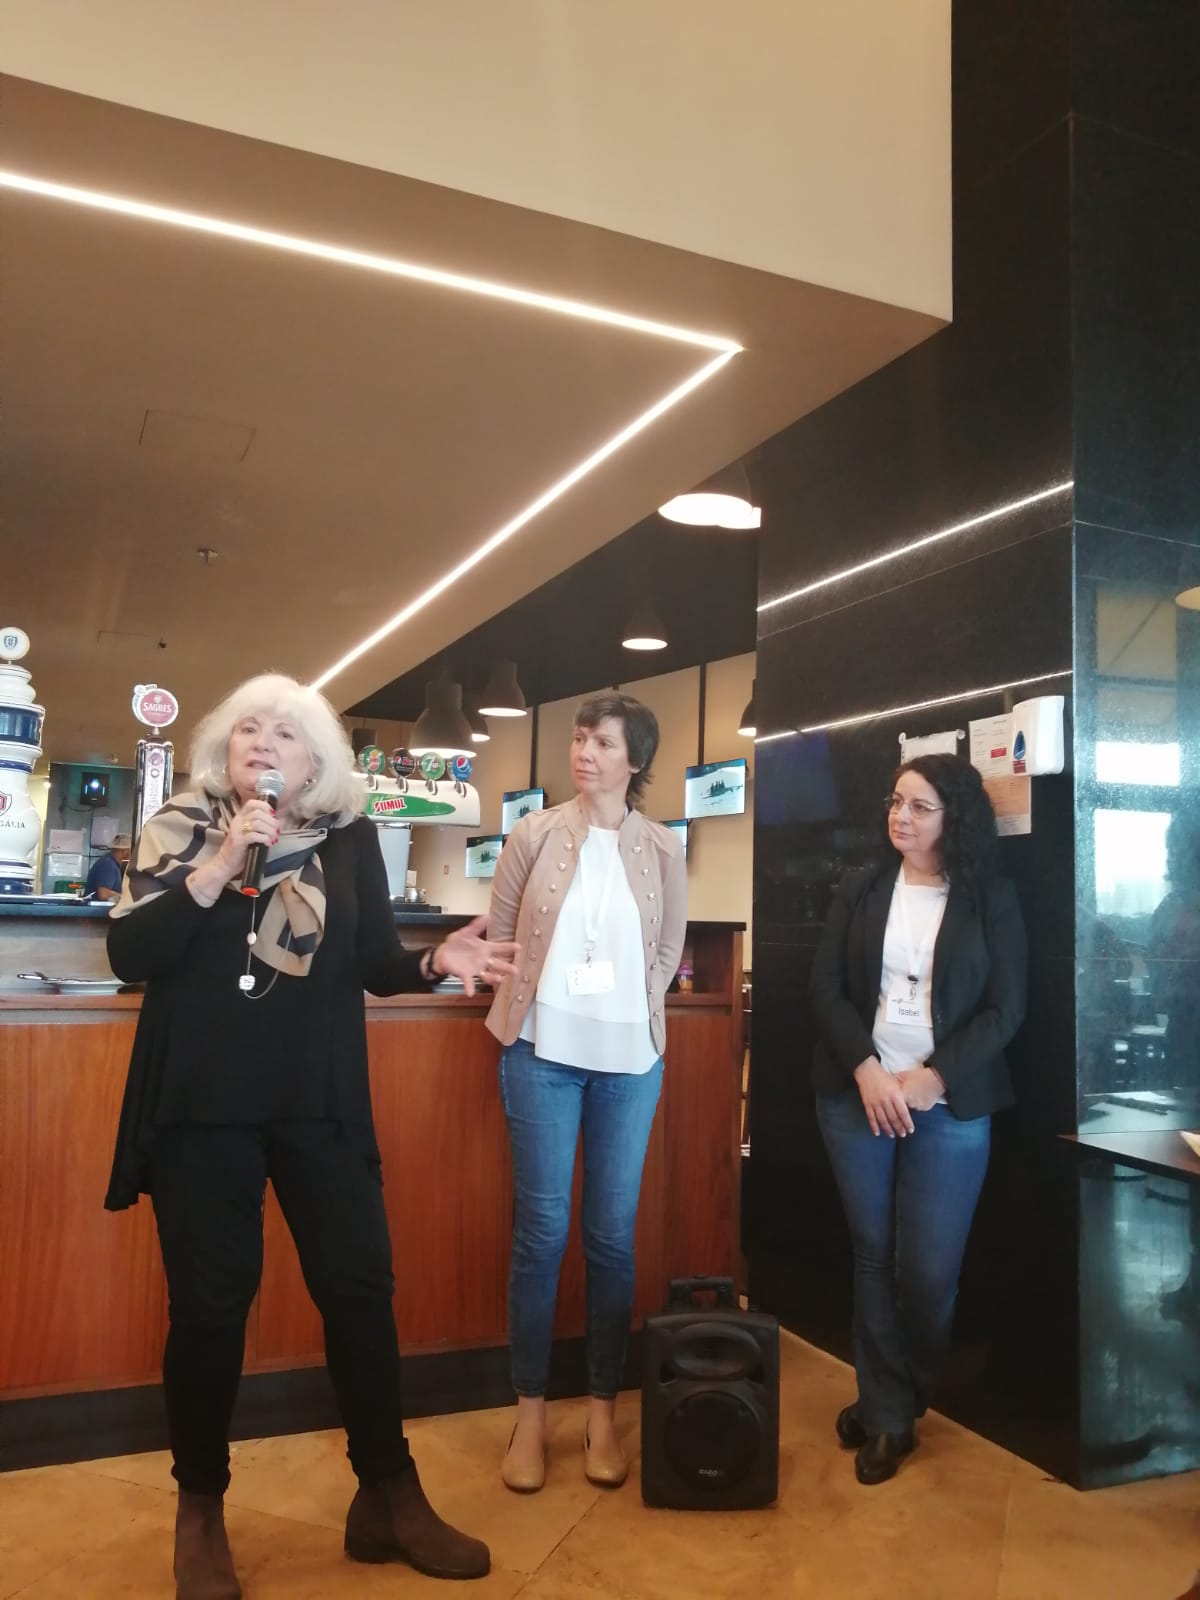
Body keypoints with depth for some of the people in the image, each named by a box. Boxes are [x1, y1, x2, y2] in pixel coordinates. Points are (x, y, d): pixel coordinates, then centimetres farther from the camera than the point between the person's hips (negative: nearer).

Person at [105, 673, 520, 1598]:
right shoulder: (179, 830, 1)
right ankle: (201, 1511, 28)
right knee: (210, 1301, 6)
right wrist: (216, 869, -19)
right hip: (202, 1103, -1)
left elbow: (373, 962, 5)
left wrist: (433, 962, -15)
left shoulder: (350, 839, 4)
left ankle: (389, 1495, 24)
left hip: (319, 1102, 2)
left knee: (360, 1285, 5)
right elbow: (130, 955, -9)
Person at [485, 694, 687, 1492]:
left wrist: (630, 1014, 2)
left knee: (614, 1236, 8)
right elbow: (499, 932, 6)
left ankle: (603, 1411, 23)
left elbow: (668, 953, 10)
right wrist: (529, 1005, 3)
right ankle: (530, 1415, 18)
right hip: (543, 1052, -1)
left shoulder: (662, 849, 1)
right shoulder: (535, 834, -1)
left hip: (630, 1060, 1)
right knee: (541, 1231, 4)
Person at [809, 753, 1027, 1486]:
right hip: (857, 1098, 2)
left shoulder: (992, 898, 1)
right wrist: (866, 1070, -13)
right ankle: (887, 1415, 24)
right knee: (874, 1257, 8)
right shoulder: (859, 891, 6)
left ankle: (897, 1406, 28)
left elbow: (1005, 1010, -4)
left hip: (949, 1108, -1)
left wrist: (931, 1079, -13)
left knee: (929, 1272, 1)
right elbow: (826, 988, 1)